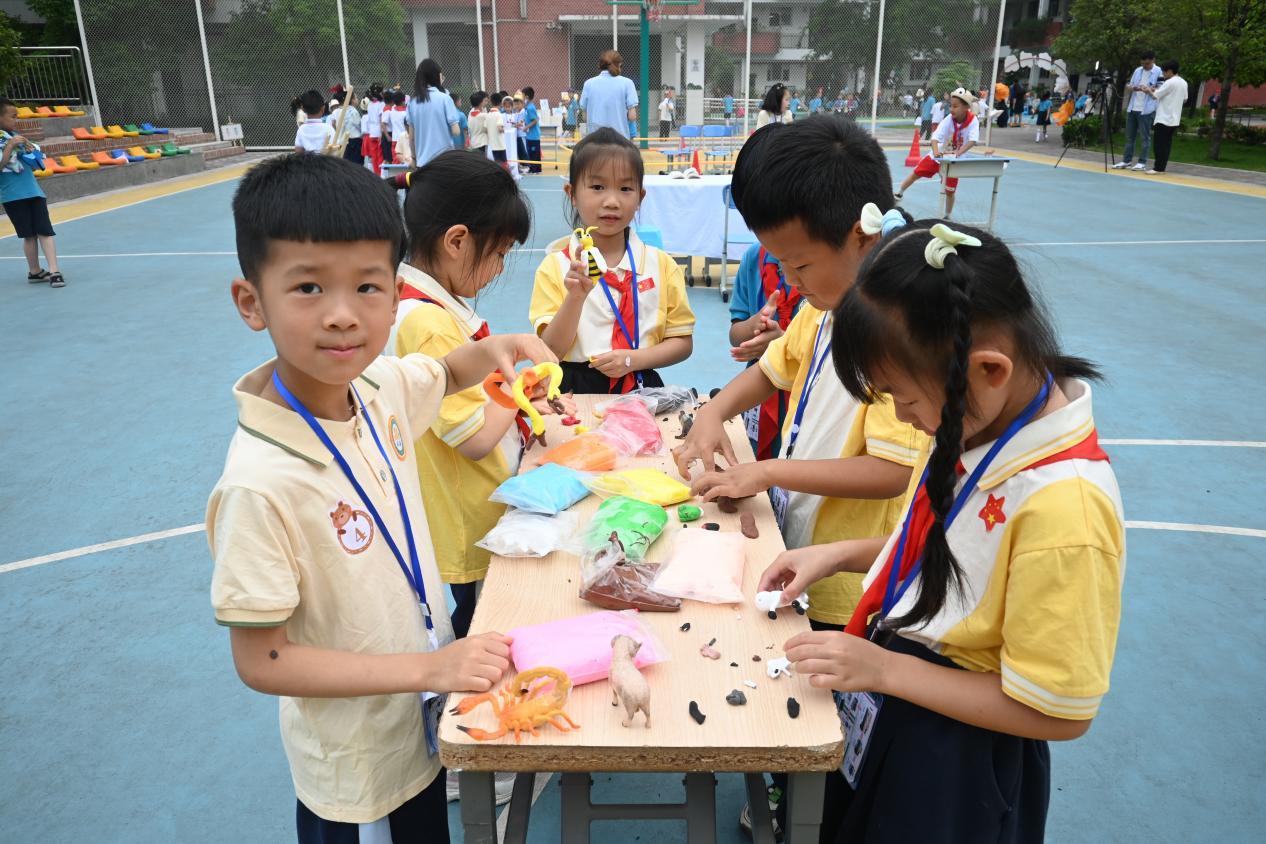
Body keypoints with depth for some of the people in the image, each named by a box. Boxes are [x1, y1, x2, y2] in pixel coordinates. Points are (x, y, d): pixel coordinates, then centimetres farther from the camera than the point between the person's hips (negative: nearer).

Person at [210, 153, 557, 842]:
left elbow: (448, 373, 11)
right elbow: (260, 661, -23)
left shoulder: (378, 384, -12)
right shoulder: (263, 480, -32)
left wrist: (496, 349, -10)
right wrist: (428, 667, -27)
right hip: (357, 770, -6)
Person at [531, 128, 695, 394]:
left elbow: (682, 342, 8)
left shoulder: (662, 265, 6)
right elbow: (551, 351, -4)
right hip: (576, 391, -2)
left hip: (640, 388, 3)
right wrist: (576, 296, -18)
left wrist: (633, 359, -8)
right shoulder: (555, 267, 1)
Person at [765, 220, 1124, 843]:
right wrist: (840, 554, -3)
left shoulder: (1063, 507, -33)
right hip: (890, 706, 7)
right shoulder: (982, 418, -9)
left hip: (952, 766, -7)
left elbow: (1058, 712, -24)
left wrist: (883, 669, -22)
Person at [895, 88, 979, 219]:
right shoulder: (949, 120, -21)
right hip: (939, 155, 1)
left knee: (949, 191, 0)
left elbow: (972, 140, -33)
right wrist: (936, 152, -53)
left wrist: (958, 153, -49)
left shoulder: (973, 121, -22)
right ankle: (899, 193, 35)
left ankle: (947, 216, 21)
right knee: (916, 173, 11)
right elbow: (935, 137, -32)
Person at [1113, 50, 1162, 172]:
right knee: (1129, 136, 9)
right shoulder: (1137, 70, 13)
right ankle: (1126, 161, 15)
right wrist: (1132, 88, -9)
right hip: (1132, 108, 6)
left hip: (1146, 110, -6)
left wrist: (1148, 89, -22)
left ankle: (1142, 162, 0)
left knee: (1145, 137, -2)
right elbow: (1129, 86, 14)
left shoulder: (1158, 72, -2)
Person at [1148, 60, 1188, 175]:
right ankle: (1162, 167, 9)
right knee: (1167, 143, 8)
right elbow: (1185, 99, 21)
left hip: (1164, 118, -8)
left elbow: (1155, 95, -12)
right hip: (1175, 119, 8)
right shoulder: (1184, 83, 13)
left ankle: (1158, 168, -7)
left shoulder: (1169, 83, -13)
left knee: (1160, 144, -6)